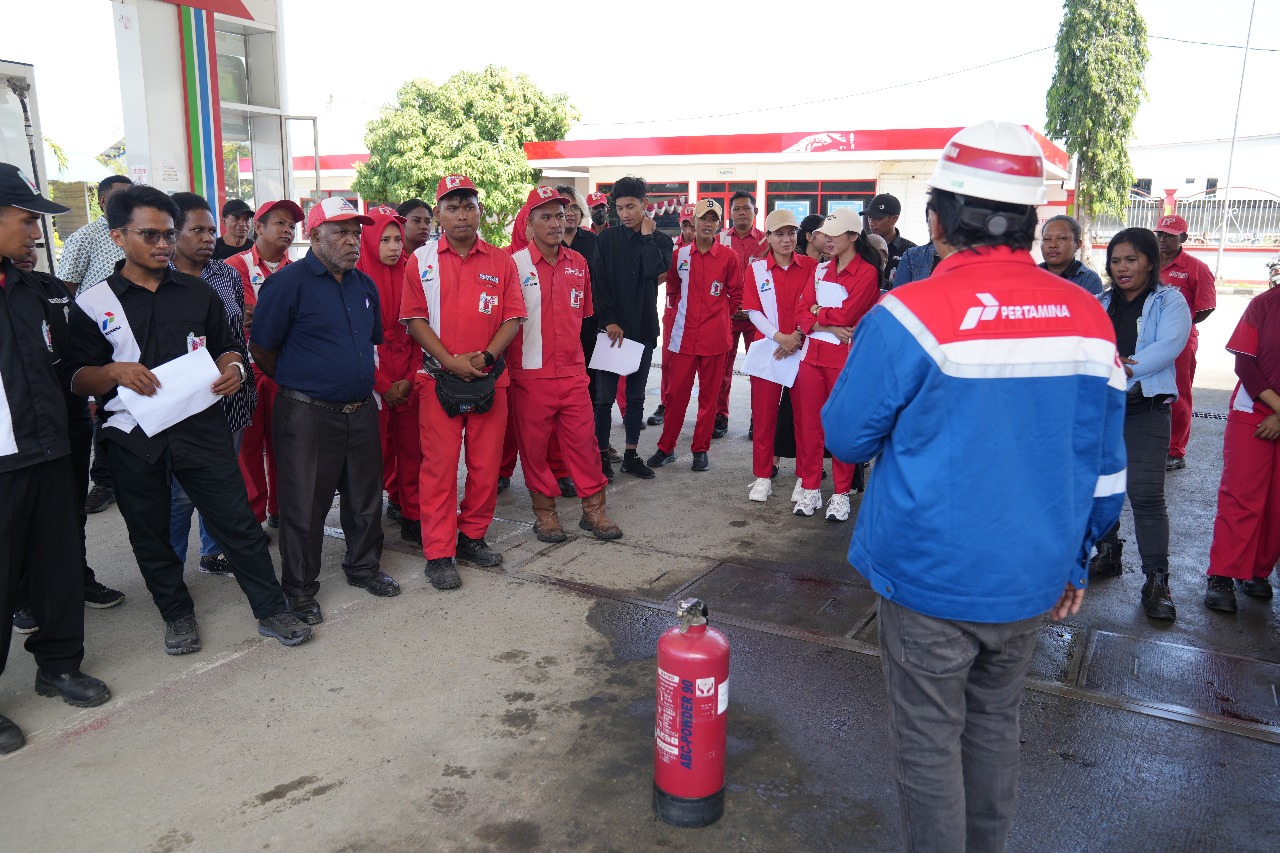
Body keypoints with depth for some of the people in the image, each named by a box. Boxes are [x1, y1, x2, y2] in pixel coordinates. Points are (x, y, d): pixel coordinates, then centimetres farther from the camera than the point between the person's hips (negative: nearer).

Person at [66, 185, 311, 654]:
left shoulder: (198, 293, 7)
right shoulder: (93, 303, 1)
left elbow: (224, 347, 16)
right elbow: (76, 377, 0)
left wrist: (233, 366, -7)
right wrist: (115, 372, -20)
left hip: (202, 427, 1)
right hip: (134, 436, 0)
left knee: (238, 522, 2)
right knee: (150, 535, 13)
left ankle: (272, 610, 14)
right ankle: (177, 614, 32)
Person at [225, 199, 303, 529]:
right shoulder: (237, 266, -2)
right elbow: (243, 318, -10)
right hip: (249, 368, -3)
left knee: (282, 442, 9)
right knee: (249, 443, 1)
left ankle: (280, 510, 22)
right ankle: (252, 515, 12)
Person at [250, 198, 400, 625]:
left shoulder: (364, 285, 9)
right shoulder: (289, 282, -12)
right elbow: (262, 349, -8)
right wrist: (297, 383, 3)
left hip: (361, 410, 6)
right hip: (307, 414, -6)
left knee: (365, 496, 16)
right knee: (304, 505, 4)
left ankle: (363, 566, 36)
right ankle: (299, 589, 19)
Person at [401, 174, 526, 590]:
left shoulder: (501, 261, 7)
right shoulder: (421, 261, 3)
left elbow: (513, 317, 3)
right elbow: (415, 320, -1)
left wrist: (486, 356, -12)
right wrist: (450, 361, -13)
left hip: (490, 378, 2)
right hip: (438, 378, -2)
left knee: (486, 464, 7)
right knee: (439, 465, -1)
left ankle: (473, 537, 24)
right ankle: (438, 553, 7)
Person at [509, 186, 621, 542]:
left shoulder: (578, 263, 9)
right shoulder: (515, 264, -6)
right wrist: (514, 356, -3)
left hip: (573, 372, 4)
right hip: (530, 375, -3)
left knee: (584, 439, 6)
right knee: (534, 444, 6)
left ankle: (593, 509, 17)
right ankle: (544, 511, 20)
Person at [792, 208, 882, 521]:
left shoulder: (867, 272, -4)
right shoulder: (821, 269, 15)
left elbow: (846, 314, -14)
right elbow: (803, 311, 5)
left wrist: (818, 312, 1)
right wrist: (830, 327, -11)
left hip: (844, 357, -5)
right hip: (812, 354, 6)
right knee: (808, 422, 6)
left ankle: (841, 494, 12)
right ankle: (810, 489, 17)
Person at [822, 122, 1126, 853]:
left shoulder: (910, 316, -19)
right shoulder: (1089, 318, -3)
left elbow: (847, 436, -9)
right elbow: (1105, 461, 5)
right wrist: (1077, 555, 18)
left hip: (931, 579, -5)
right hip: (1033, 580, 5)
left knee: (930, 742, 11)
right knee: (995, 726, 23)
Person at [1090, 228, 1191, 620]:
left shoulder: (1169, 301, 1)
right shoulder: (1100, 304, 13)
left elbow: (1168, 345, -14)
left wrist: (1125, 369, -24)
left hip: (1146, 410, -5)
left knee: (1146, 494, -10)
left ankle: (1157, 580, -3)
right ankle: (1107, 555, 30)